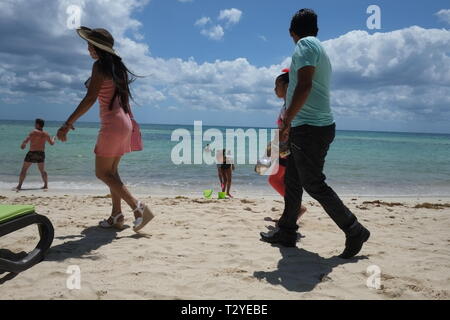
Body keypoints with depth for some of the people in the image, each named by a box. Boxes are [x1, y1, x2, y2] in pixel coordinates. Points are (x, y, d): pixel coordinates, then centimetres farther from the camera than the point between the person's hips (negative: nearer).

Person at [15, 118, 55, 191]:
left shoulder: (34, 132, -11)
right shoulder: (46, 134, 2)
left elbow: (26, 140, -20)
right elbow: (52, 143, 12)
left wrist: (23, 145, 0)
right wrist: (53, 138, 32)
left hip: (32, 153, -4)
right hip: (41, 154, 4)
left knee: (24, 169, 7)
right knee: (43, 170, 17)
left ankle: (19, 186, 5)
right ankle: (46, 185, 13)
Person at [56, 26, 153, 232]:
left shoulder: (100, 66, -10)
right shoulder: (116, 67, 16)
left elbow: (90, 98, -18)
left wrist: (68, 124, -17)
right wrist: (132, 123, 27)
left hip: (112, 123, -9)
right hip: (124, 122, 9)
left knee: (102, 173, -4)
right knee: (111, 172, 13)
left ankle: (138, 208, -12)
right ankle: (116, 216, 15)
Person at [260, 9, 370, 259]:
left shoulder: (306, 44, -9)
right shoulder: (319, 49, 20)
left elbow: (304, 86, -22)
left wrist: (287, 122, -22)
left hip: (310, 128, -10)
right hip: (310, 127, 10)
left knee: (314, 184, -5)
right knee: (293, 181, 13)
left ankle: (355, 231, 4)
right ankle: (287, 232, 21)